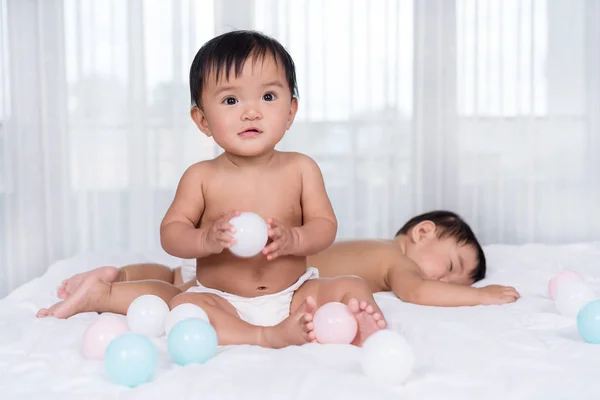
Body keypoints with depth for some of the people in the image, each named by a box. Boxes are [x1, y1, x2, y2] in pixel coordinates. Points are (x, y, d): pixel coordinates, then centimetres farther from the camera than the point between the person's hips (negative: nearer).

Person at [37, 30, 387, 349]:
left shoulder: (301, 169, -3)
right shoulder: (202, 177, -5)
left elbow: (325, 227, -4)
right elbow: (171, 233, -5)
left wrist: (291, 239, -26)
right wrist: (207, 238, -27)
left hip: (293, 295, 1)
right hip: (222, 301, -1)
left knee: (352, 287, -21)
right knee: (184, 306, -28)